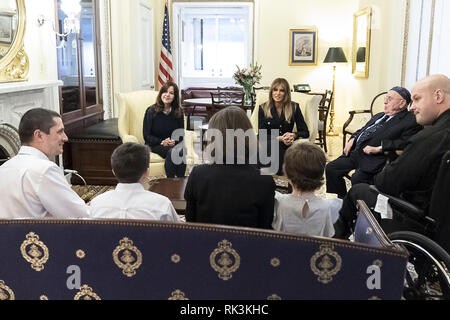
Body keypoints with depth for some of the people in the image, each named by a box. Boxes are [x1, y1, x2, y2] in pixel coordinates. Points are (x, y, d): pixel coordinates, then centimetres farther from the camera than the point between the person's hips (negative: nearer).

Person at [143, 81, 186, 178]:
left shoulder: (178, 112, 7)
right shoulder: (151, 111, -1)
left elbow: (181, 134, 11)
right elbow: (146, 136, -2)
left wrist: (174, 141, -12)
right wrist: (162, 142, -16)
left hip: (174, 144, 2)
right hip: (154, 145, -2)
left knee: (181, 151, -33)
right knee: (171, 151, -34)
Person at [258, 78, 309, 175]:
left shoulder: (294, 107, 7)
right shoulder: (263, 108, 5)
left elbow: (305, 132, 6)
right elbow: (261, 135, -1)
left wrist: (293, 135, -17)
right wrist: (279, 138, -18)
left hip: (287, 145, 2)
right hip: (268, 144, -1)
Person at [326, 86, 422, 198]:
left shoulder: (410, 121, -2)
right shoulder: (379, 116, 24)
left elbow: (405, 143, -17)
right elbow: (362, 130, 33)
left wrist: (378, 148, -21)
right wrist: (352, 139, 11)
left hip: (375, 159, -8)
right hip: (355, 153, 9)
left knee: (357, 178, -32)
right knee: (330, 168, -1)